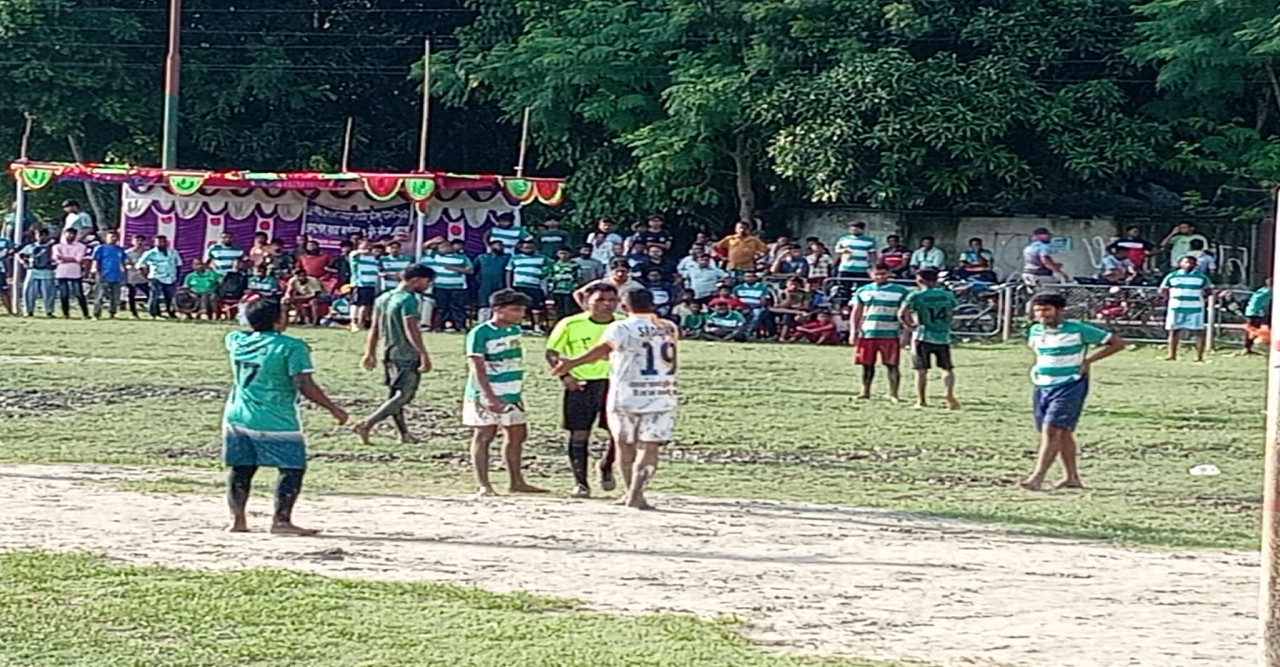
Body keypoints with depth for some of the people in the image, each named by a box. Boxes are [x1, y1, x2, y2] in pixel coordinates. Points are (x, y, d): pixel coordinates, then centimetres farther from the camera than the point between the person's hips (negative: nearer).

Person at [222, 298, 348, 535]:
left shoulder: (237, 341, 5)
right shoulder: (291, 347, -12)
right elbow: (306, 386, -16)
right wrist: (334, 409, -7)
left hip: (237, 416, 6)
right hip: (276, 422, -6)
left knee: (241, 469, 13)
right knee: (293, 468, 1)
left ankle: (237, 519, 15)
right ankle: (281, 520, -5)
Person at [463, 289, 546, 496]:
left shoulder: (515, 330, 10)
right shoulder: (480, 333, -13)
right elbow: (477, 366, -18)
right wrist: (490, 397, -25)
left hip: (513, 394, 8)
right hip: (487, 395, -8)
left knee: (517, 435, 11)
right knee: (484, 436, -3)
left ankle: (516, 482, 22)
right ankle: (483, 485, -1)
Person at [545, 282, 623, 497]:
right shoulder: (571, 324, -6)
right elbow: (552, 352, 1)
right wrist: (564, 375, -12)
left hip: (614, 383, 2)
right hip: (580, 384, -2)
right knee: (579, 434, -1)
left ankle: (606, 467, 25)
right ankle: (580, 483, 8)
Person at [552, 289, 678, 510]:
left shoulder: (621, 328, -5)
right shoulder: (669, 328, 10)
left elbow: (602, 349, -16)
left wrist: (572, 363, -23)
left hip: (626, 396, -2)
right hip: (662, 396, 2)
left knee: (625, 444, 15)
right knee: (649, 447, 0)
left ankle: (633, 492, 24)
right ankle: (635, 494, -10)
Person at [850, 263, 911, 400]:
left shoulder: (900, 291, 3)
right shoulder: (863, 291, 11)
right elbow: (856, 313, 14)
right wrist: (853, 332, 4)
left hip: (890, 334, -3)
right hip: (867, 333, 3)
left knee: (892, 365, -5)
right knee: (867, 365, 7)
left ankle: (893, 394, -1)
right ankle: (865, 392, 18)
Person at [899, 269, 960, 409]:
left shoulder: (916, 296, -4)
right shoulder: (948, 296, 7)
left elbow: (901, 314, -11)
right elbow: (950, 316, 12)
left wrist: (910, 326, 3)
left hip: (923, 337, -2)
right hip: (943, 336, 2)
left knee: (921, 370, 5)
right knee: (948, 368, 11)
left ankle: (921, 400, 4)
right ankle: (950, 392, -11)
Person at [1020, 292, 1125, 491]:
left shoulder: (1077, 330, -10)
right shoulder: (1035, 331, 6)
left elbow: (1118, 343, -5)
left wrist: (1088, 360, -10)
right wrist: (1038, 367, 12)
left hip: (1069, 387, -6)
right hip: (1041, 386, 6)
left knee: (1052, 430, -15)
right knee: (1063, 432, 12)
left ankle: (1037, 477, -20)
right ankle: (1072, 477, 19)